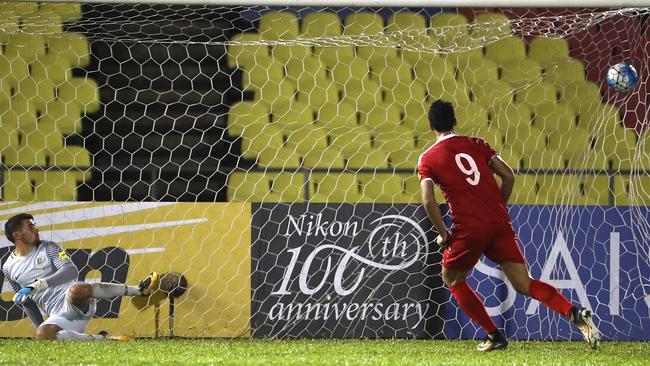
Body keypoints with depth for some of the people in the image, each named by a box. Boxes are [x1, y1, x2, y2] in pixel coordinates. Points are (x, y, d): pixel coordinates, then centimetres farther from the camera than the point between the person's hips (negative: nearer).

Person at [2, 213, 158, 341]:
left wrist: (36, 285, -17)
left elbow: (71, 271, -8)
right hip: (57, 316, 2)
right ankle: (101, 339, -25)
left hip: (73, 301, -2)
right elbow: (26, 301, 25)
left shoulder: (48, 248, 8)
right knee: (42, 335, -36)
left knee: (77, 289, -41)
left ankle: (139, 289, -28)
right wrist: (39, 326, 19)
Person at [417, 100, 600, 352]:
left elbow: (429, 201, -10)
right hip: (500, 224, 4)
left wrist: (443, 234, 1)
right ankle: (576, 314, -18)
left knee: (452, 279, 22)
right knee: (524, 285, 5)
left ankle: (494, 337, 14)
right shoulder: (475, 144, 14)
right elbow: (508, 176, 8)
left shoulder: (427, 160, 4)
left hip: (469, 229, -4)